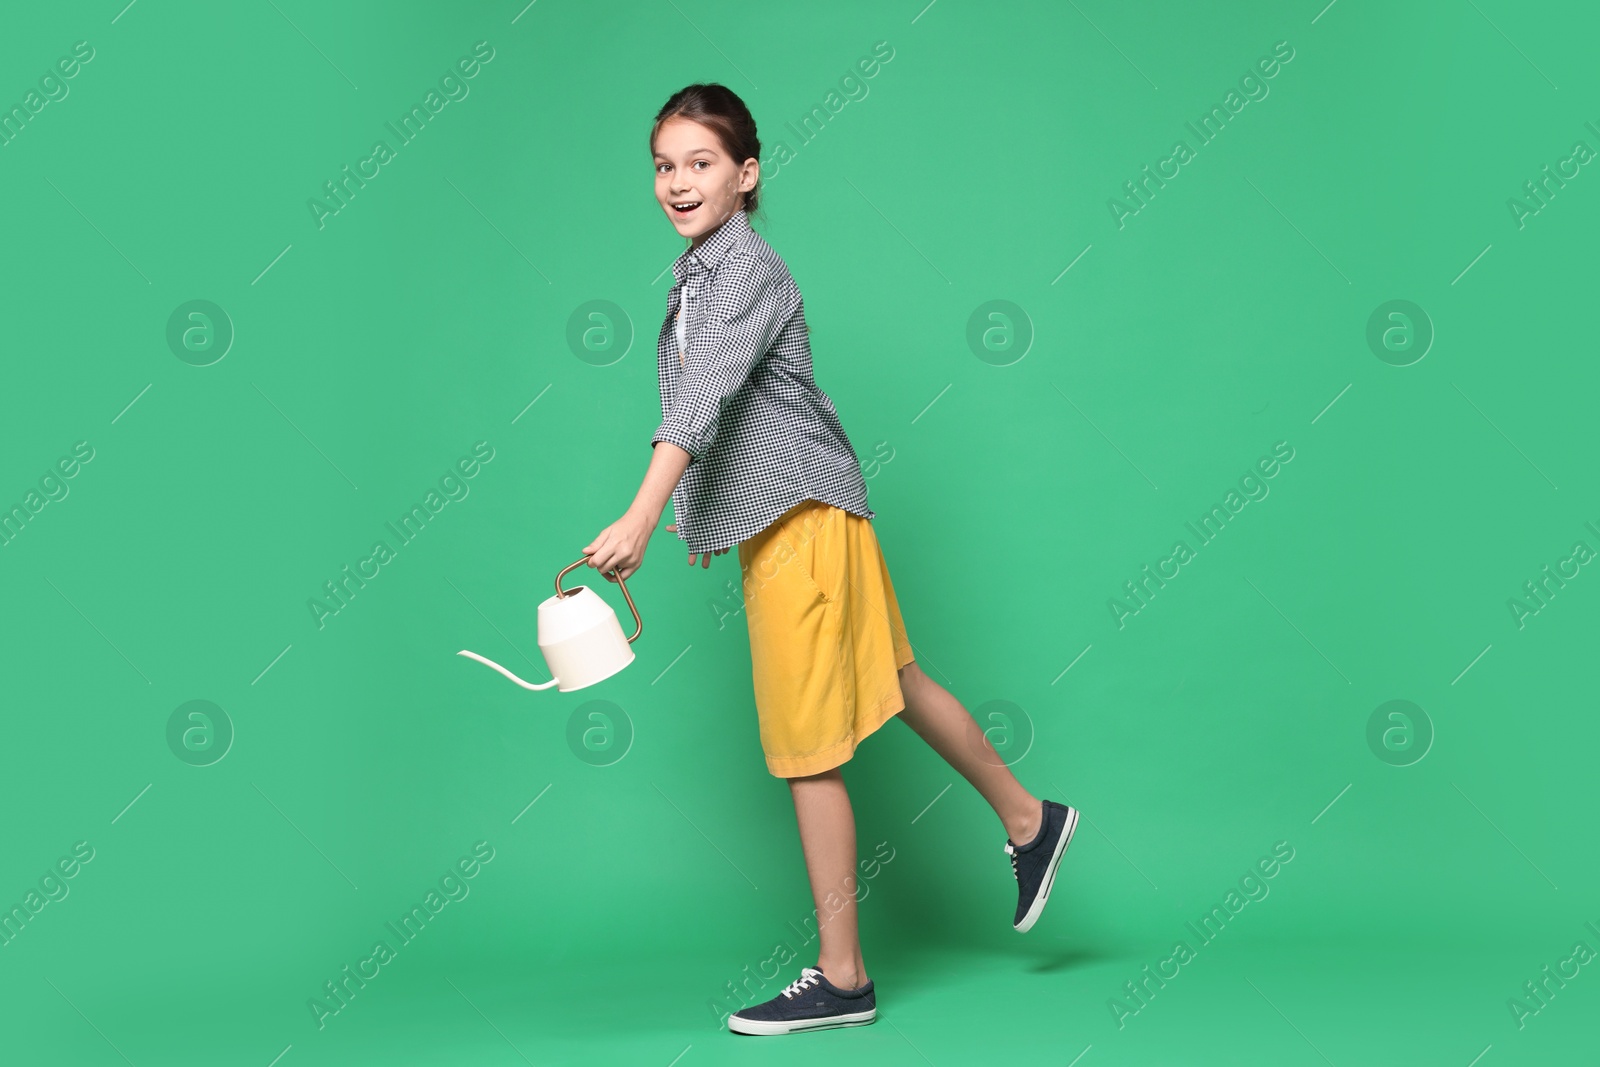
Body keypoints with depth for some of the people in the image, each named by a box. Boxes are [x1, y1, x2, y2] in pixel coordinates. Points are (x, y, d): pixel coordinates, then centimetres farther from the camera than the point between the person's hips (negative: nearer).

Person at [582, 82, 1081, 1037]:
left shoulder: (747, 270, -17)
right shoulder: (699, 275, 13)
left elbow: (703, 399, -32)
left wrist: (642, 518, -42)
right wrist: (703, 518, 26)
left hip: (800, 522, -10)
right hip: (773, 522, 10)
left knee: (807, 751, -3)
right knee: (899, 682, 21)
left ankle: (842, 980, 8)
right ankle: (1030, 819, 40)